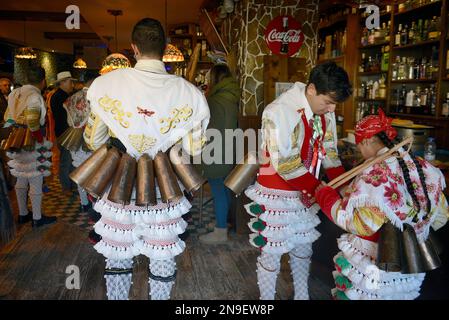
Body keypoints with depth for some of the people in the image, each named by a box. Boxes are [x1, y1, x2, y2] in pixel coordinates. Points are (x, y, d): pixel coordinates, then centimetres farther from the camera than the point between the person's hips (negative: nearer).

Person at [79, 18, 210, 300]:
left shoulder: (106, 84, -10)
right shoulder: (188, 92, -11)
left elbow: (94, 141, 1)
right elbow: (193, 149, -3)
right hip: (162, 189, 0)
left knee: (118, 258, 20)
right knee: (163, 259, 19)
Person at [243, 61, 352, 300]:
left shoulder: (324, 111, -1)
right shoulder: (279, 111, -24)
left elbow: (329, 152, 5)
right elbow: (284, 164, -27)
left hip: (306, 194, 7)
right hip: (276, 196, -7)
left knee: (303, 247, 21)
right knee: (271, 252, 7)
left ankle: (302, 295, 41)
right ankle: (266, 297, 28)